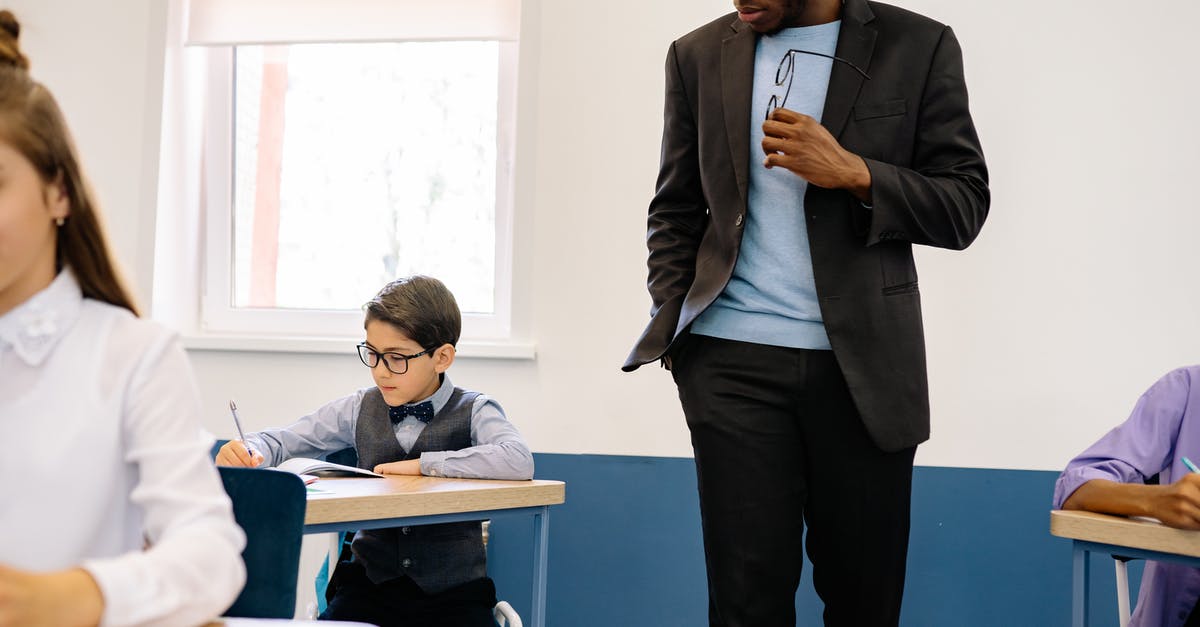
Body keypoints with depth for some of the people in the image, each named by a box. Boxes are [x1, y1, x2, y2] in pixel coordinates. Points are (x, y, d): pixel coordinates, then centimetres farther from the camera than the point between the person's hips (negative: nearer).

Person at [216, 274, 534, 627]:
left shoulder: (473, 412, -3)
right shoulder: (360, 410, 8)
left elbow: (520, 463, -22)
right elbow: (281, 440, 12)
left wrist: (422, 464, -18)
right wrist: (248, 453, -12)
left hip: (452, 591, -2)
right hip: (370, 583, 2)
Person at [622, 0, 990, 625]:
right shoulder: (699, 55, 10)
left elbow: (964, 206, 2)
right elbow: (674, 214, 14)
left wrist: (854, 174, -13)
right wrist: (676, 328, 0)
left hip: (861, 363, -1)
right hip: (733, 359, 1)